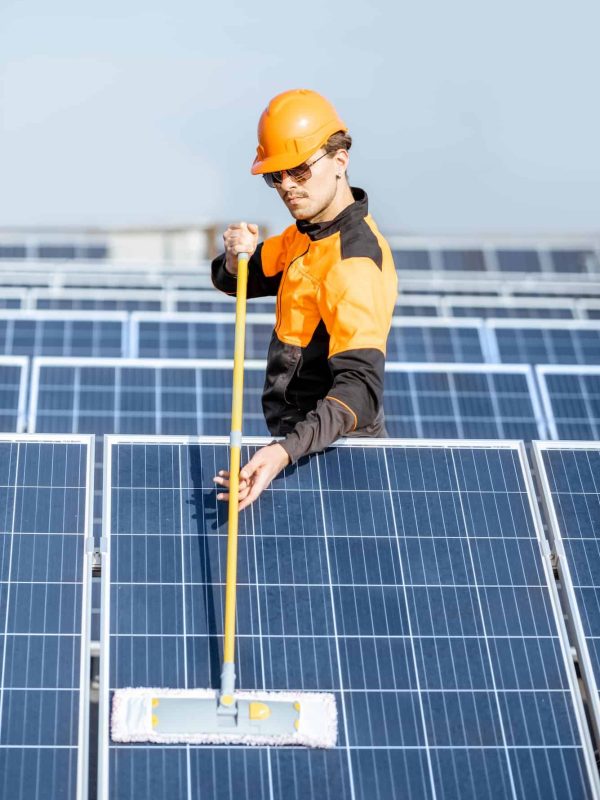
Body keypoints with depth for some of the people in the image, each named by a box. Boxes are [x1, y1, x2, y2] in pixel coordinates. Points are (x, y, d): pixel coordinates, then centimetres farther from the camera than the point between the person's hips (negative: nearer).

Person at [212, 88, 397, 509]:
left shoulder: (354, 262, -27)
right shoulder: (307, 232, 2)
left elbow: (360, 387, -38)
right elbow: (237, 283, 12)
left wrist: (286, 451, -52)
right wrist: (237, 259, -13)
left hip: (333, 445, -9)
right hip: (296, 437, 9)